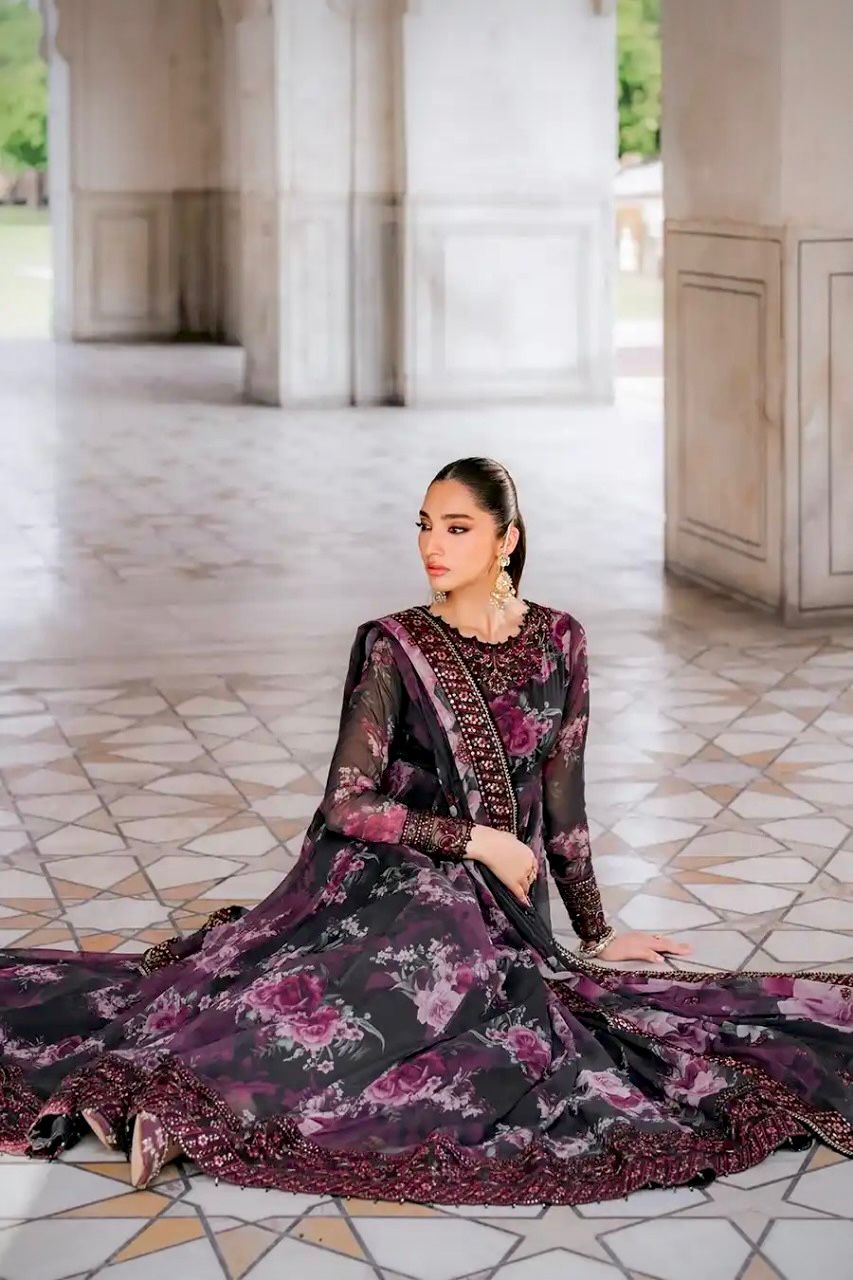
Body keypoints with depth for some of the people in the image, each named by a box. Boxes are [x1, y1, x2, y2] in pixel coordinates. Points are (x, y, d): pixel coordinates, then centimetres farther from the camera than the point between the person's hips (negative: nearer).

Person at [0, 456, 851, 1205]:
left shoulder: (557, 642, 6)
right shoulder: (395, 647, -3)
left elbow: (562, 802, 13)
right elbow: (348, 804, -8)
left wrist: (596, 934, 16)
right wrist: (476, 839, -10)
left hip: (507, 903, 3)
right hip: (397, 884, -3)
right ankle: (177, 1103, -38)